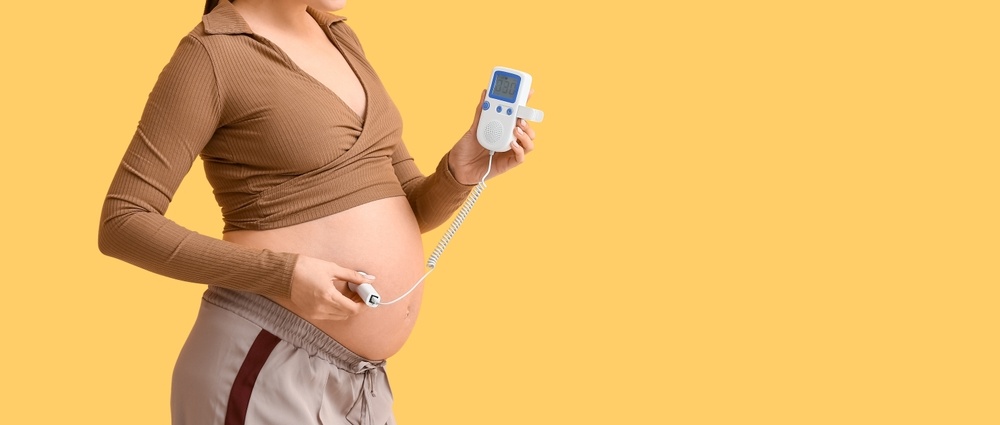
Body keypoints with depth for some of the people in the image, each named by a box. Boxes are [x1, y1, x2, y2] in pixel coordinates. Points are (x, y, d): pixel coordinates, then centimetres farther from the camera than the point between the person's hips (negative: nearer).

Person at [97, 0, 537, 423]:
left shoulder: (334, 38, 14)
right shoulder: (210, 54, -10)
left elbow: (410, 209, 15)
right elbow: (121, 226, -13)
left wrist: (465, 166, -7)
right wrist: (283, 274, -21)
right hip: (262, 370, -8)